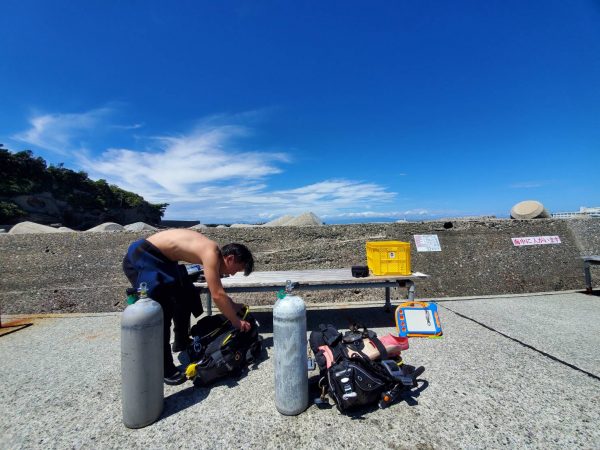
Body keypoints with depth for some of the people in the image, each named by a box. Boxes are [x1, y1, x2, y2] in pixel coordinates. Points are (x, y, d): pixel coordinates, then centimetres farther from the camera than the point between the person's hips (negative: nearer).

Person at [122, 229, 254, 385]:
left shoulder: (212, 252, 3)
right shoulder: (211, 254, -24)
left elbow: (217, 291, 16)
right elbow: (217, 295, -26)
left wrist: (233, 306, 14)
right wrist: (236, 321, -14)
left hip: (159, 259, 10)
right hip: (141, 259, -10)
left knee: (185, 297, 18)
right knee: (160, 313, -12)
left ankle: (181, 342, 37)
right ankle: (164, 369, 0)